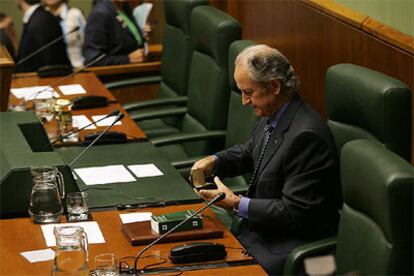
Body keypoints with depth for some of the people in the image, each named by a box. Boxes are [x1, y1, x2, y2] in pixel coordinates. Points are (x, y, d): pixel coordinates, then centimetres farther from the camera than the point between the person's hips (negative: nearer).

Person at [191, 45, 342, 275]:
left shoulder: (306, 135, -25)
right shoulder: (272, 115, 2)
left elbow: (295, 213, -23)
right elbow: (249, 152, 23)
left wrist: (237, 204, -18)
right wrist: (214, 161, 3)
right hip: (262, 227, 9)